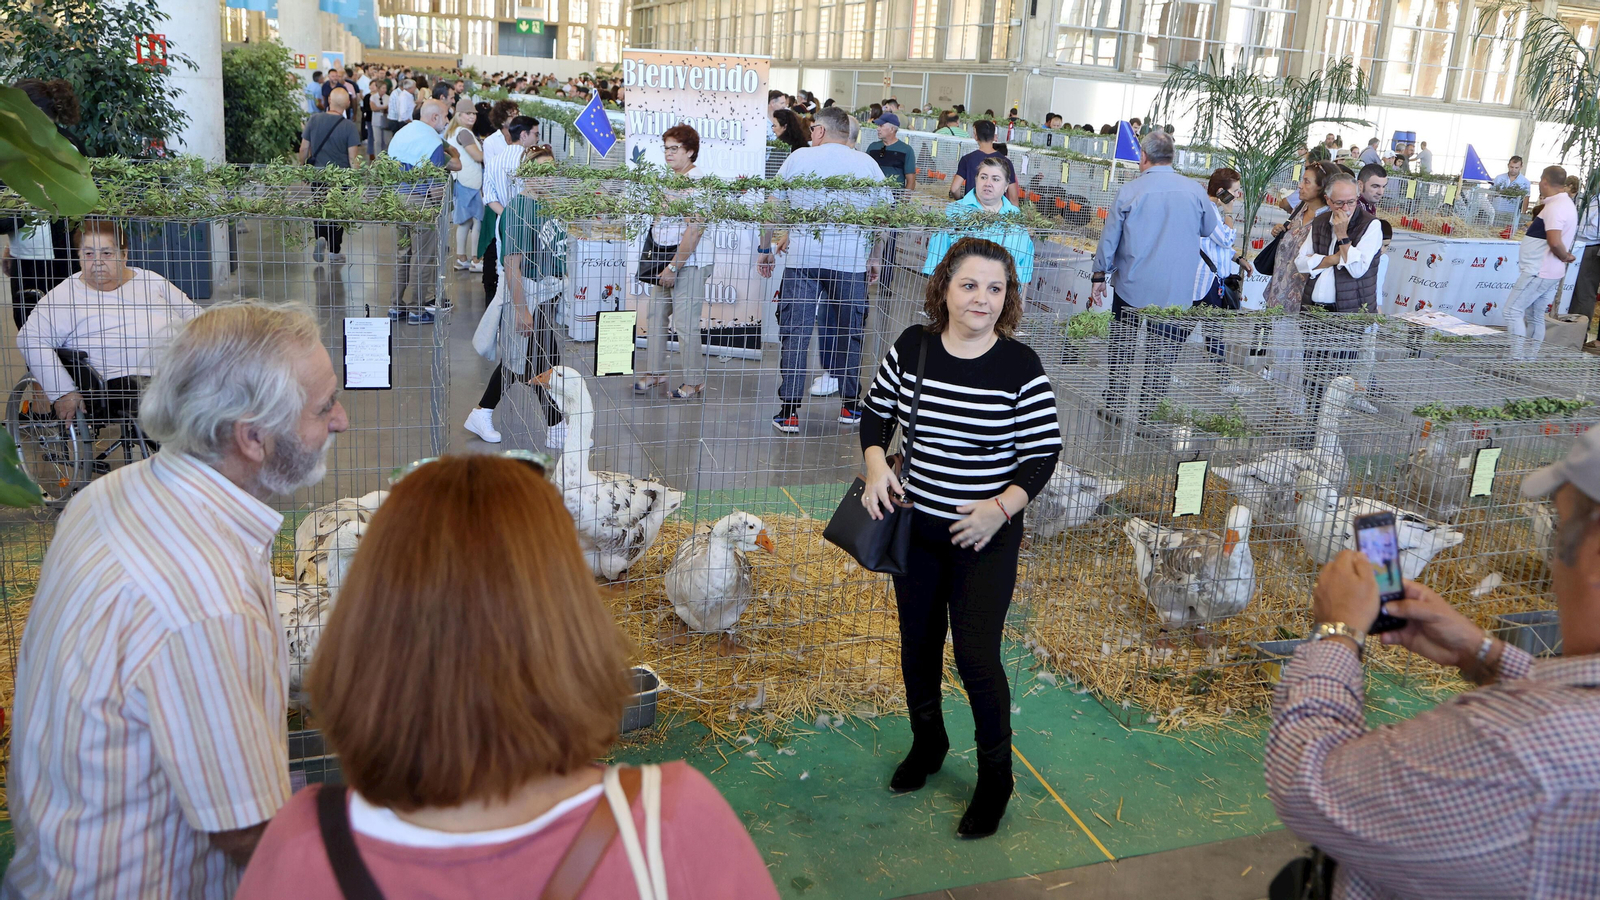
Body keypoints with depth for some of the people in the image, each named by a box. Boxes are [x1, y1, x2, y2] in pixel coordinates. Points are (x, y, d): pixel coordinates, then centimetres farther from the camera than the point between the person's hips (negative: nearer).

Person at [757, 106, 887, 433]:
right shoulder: (867, 164, 7)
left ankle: (789, 410, 1)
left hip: (802, 258, -1)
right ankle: (850, 405, 21)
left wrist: (765, 249, 12)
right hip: (851, 261, 1)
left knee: (795, 332, 2)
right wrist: (876, 258, 18)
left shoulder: (799, 157, 4)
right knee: (848, 333, 12)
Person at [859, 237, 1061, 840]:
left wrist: (1001, 507, -21)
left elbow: (1044, 452, -9)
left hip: (986, 537, -4)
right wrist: (876, 466, -9)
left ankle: (995, 778, 20)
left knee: (976, 655, -3)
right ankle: (927, 743, 45)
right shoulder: (912, 347, -5)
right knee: (918, 643, 19)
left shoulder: (1021, 367, -14)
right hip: (915, 525, 4)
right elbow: (877, 411, 8)